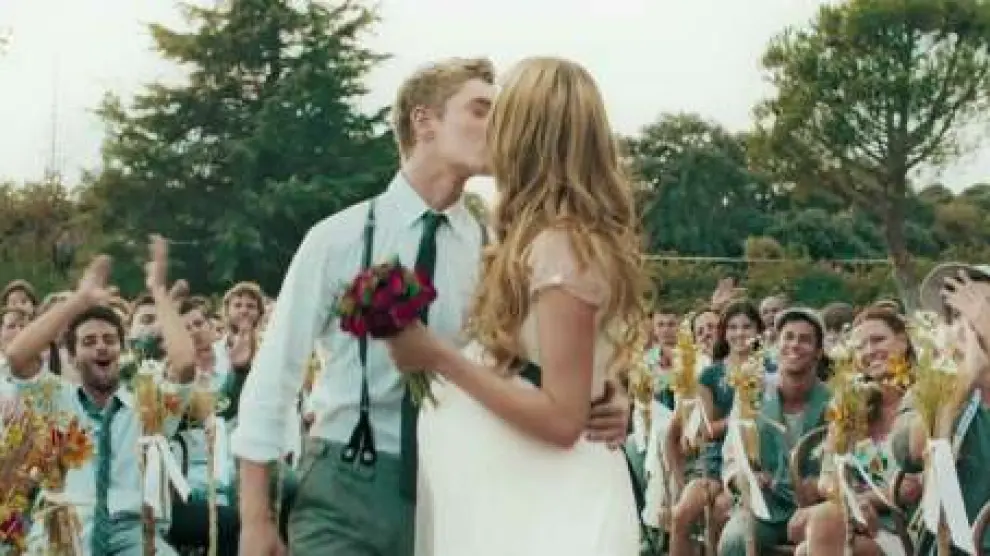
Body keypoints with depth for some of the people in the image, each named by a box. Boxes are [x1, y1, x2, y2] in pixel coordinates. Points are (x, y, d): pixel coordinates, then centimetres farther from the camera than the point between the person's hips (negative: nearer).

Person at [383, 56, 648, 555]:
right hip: (528, 498, 9)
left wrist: (439, 357, -18)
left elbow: (561, 418, -22)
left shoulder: (561, 244, -19)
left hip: (546, 512, -9)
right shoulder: (570, 236, 10)